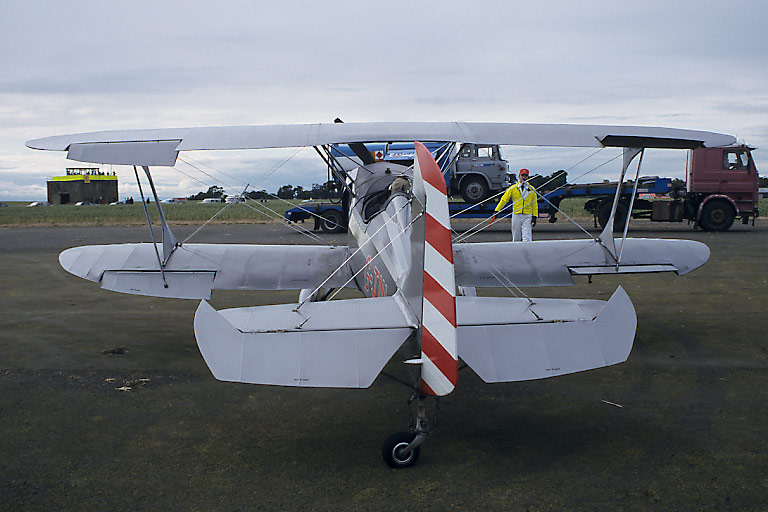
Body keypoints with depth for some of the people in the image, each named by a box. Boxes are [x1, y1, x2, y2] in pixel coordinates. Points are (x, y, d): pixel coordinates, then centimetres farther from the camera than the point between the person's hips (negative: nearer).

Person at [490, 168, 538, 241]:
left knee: (527, 238, -12)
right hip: (516, 215, 1)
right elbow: (504, 200, 6)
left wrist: (535, 216, 3)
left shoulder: (532, 190, 7)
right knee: (516, 238, 8)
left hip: (527, 216, -1)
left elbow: (534, 204, 11)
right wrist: (497, 211, 2)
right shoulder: (513, 188, 4)